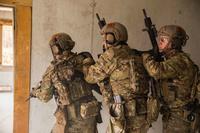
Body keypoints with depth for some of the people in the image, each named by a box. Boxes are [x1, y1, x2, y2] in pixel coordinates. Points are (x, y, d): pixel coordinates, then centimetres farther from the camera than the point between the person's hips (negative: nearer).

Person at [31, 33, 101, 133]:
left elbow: (45, 96, 4)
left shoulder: (53, 70, -8)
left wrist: (35, 92, 24)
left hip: (70, 117, -2)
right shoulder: (84, 61, -4)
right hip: (89, 114, 2)